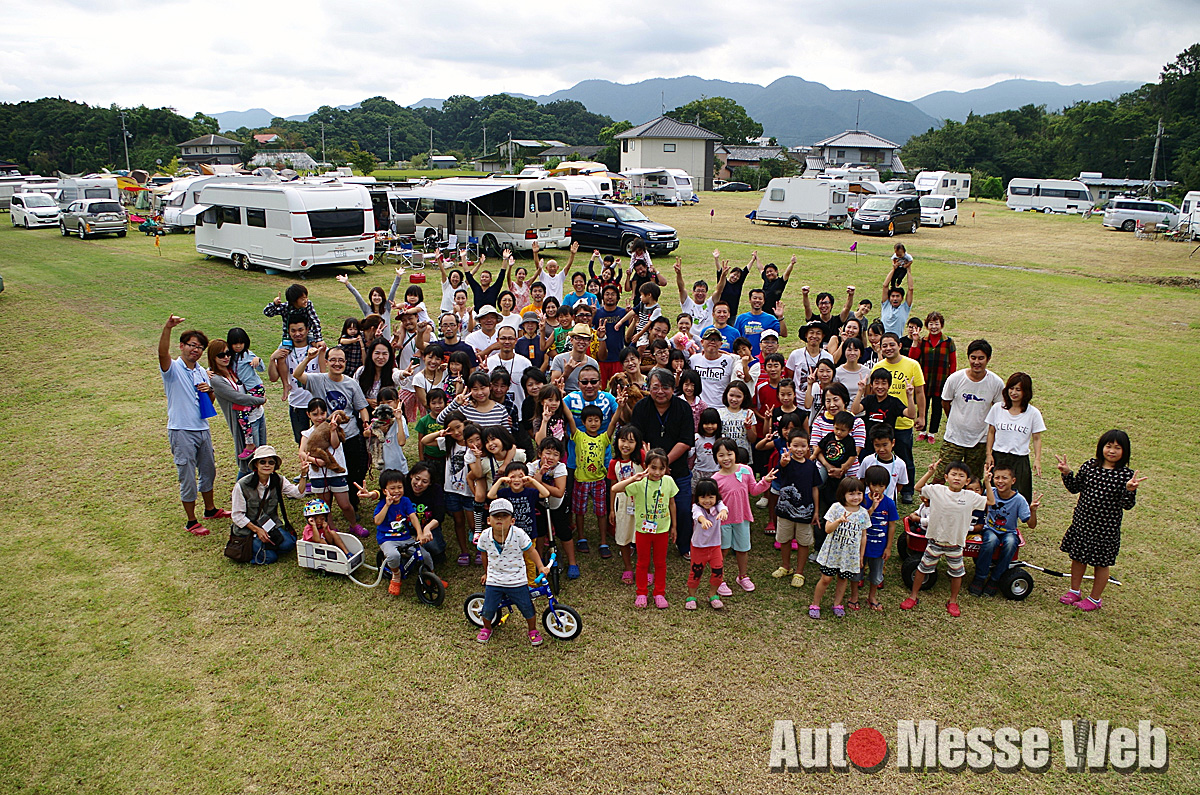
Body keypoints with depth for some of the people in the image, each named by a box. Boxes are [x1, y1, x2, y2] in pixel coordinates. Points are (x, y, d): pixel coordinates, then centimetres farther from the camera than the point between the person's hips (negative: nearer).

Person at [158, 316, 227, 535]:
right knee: (187, 478, 2)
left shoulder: (202, 372, 11)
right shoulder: (173, 369, -8)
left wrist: (209, 391, -5)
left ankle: (210, 509, 38)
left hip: (202, 429, 7)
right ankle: (191, 522, 14)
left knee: (208, 471, 19)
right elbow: (162, 353, -31)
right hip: (182, 432, -7)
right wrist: (167, 327, -47)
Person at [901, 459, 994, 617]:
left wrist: (987, 482, -5)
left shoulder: (970, 497, -6)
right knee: (923, 568, 10)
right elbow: (918, 487, 2)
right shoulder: (937, 490, -9)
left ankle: (953, 601, 34)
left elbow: (991, 502, 3)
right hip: (935, 541, -1)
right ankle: (913, 596, 26)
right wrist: (930, 472, -7)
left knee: (957, 573, 14)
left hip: (955, 544, 1)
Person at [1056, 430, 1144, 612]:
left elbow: (1127, 505, -13)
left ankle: (1095, 598, 30)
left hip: (1106, 528, -4)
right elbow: (1075, 488, 7)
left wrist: (1130, 489, -31)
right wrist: (1067, 473, -8)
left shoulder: (1126, 475, -12)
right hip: (1082, 522, 4)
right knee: (1077, 558, 18)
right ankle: (1074, 591, 36)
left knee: (1101, 564, 12)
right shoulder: (1089, 466, -3)